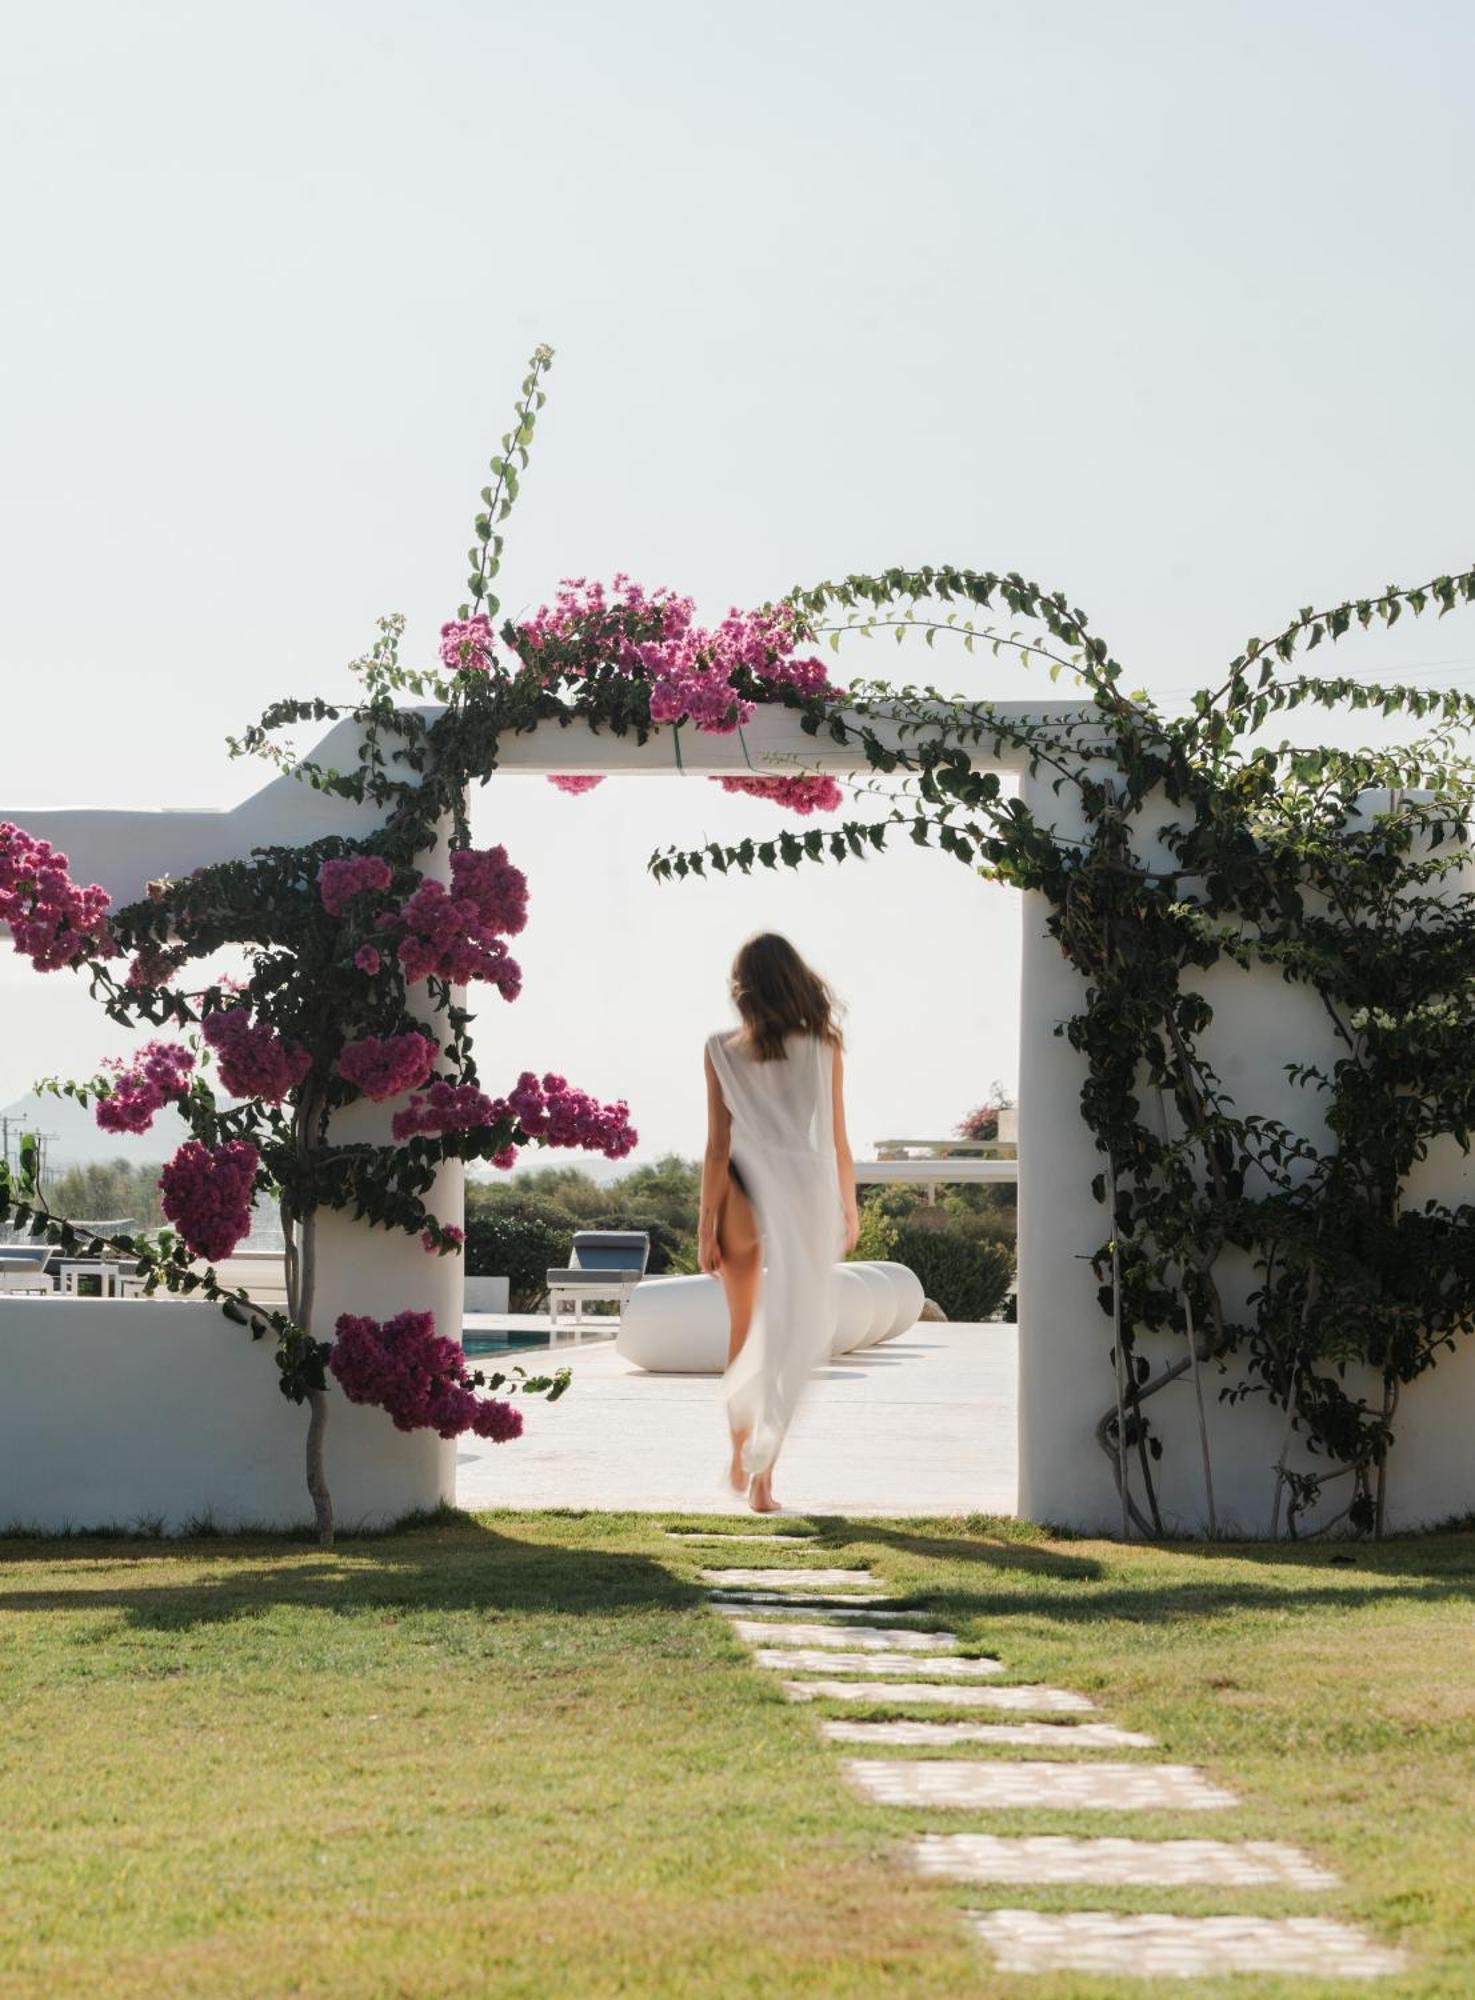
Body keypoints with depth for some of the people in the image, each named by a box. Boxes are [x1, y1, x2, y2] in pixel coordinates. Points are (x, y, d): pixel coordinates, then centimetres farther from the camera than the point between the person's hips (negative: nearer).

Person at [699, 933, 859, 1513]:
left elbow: (717, 1148, -5)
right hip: (806, 1197, 0)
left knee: (743, 1331, 20)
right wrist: (849, 1208, 17)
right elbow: (837, 1141, 2)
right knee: (790, 1339, 3)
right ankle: (762, 1475, -8)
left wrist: (706, 1226, 1)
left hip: (744, 1198, 0)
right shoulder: (824, 1048, -3)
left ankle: (742, 1455, 29)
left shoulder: (723, 1053, -4)